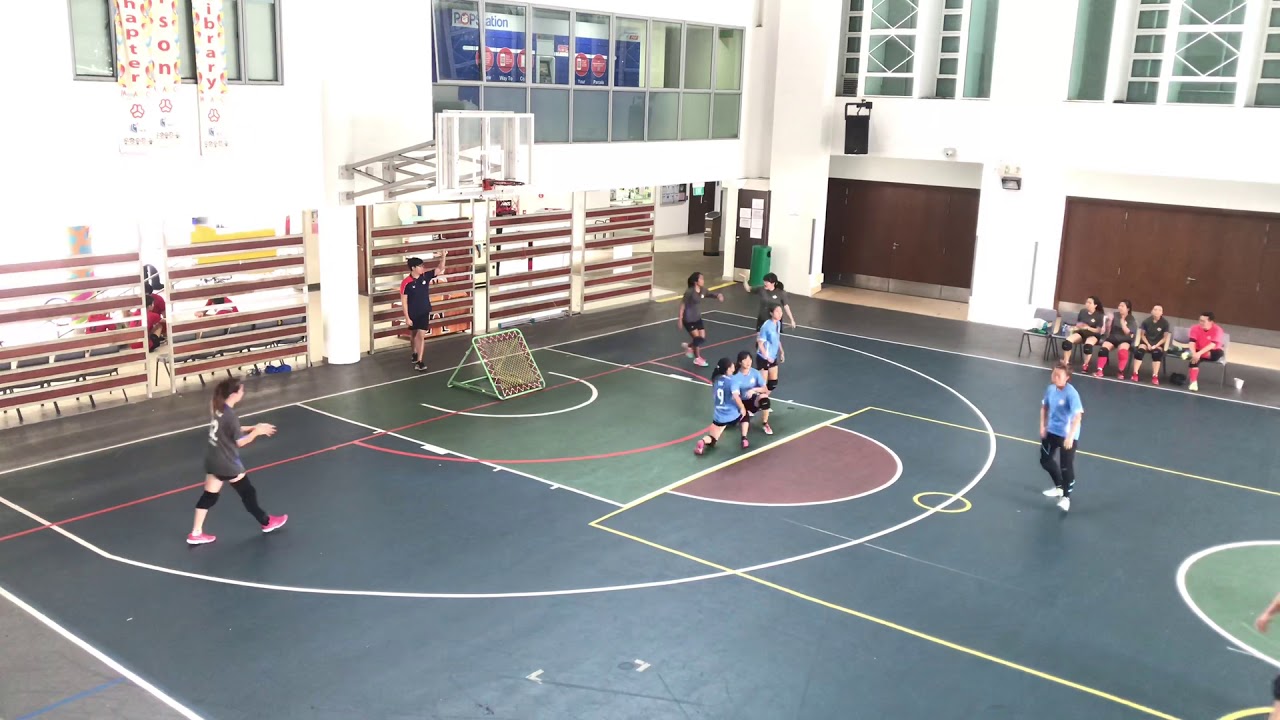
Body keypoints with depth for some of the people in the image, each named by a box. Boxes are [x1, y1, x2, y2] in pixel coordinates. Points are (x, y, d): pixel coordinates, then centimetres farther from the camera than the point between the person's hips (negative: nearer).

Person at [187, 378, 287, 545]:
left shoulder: (218, 408, 1)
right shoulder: (230, 415, -26)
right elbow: (240, 441, -18)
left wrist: (253, 427, 9)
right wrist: (257, 431, -7)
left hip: (213, 459, 8)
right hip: (227, 463, -8)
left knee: (209, 495, 14)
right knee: (248, 493, 10)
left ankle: (196, 534, 17)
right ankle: (267, 523, 28)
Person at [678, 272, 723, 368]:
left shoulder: (703, 290, -3)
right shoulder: (689, 292, -23)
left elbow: (708, 294, 18)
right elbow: (683, 305, -16)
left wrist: (717, 295, -3)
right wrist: (680, 318, -15)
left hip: (698, 318, 7)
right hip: (688, 319, -7)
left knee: (703, 338, 7)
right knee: (697, 338, -4)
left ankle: (688, 346, 34)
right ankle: (697, 359, 14)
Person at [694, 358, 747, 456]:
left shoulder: (716, 379, 4)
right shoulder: (732, 380, -15)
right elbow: (736, 396, -28)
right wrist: (742, 408, -13)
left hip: (718, 416, 4)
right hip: (732, 415, -4)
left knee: (711, 440, 12)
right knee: (744, 414, 30)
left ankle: (703, 441, -24)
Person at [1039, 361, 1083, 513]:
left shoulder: (1071, 394, -25)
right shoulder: (1050, 389, -3)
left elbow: (1078, 415, -31)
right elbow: (1044, 407, 13)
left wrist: (1070, 436, -38)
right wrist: (1042, 425, 5)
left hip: (1067, 435, -8)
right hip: (1051, 431, 8)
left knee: (1066, 466, -4)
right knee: (1045, 459, 20)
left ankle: (1066, 497, 15)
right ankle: (1059, 487, 42)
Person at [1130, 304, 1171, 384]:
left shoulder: (1165, 322, -7)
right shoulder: (1146, 321, -7)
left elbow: (1165, 337, -3)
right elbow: (1142, 334, 2)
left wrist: (1156, 345, -15)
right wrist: (1148, 344, -12)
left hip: (1158, 343, -1)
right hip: (1147, 341, 1)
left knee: (1157, 353, -32)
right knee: (1139, 350, -29)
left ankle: (1155, 376, -31)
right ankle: (1135, 374, -27)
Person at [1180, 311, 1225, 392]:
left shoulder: (1217, 329, -19)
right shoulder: (1196, 328, -10)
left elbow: (1212, 345, -30)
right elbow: (1192, 342, -20)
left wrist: (1199, 353, -42)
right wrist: (1194, 353, -40)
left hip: (1211, 352, -1)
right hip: (1198, 352, 1)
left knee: (1219, 353, -35)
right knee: (1194, 359, -32)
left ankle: (1189, 354, -36)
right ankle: (1193, 382, -33)